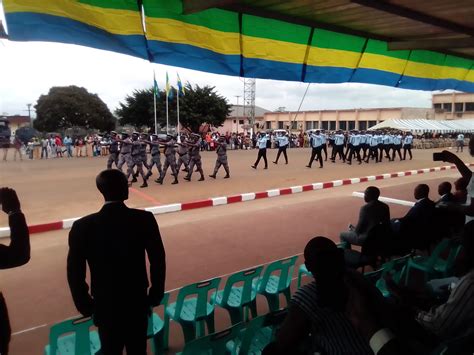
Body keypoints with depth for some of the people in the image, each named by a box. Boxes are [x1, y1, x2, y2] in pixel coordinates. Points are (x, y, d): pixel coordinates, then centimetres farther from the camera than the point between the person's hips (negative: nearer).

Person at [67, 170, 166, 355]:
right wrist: (155, 295, 5)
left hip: (105, 305, 0)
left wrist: (84, 305, 6)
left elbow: (75, 273, -9)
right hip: (137, 302, 1)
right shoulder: (145, 219, -14)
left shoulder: (83, 226, -15)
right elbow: (158, 261, -8)